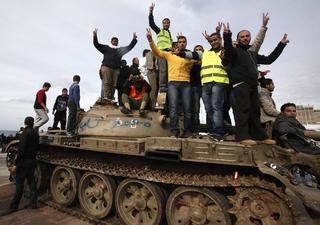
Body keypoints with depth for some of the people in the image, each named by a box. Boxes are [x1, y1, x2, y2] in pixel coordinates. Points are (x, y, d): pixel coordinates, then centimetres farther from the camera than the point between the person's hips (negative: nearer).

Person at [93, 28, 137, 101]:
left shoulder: (120, 49, 28)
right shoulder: (106, 48, 22)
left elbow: (129, 47, 27)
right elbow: (96, 44, 16)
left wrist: (134, 39, 21)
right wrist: (95, 36, 4)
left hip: (116, 69, 3)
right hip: (106, 67, -2)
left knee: (114, 84, -6)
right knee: (107, 82, -14)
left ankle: (111, 97, -6)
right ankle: (106, 97, -18)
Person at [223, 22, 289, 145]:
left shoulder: (253, 54, 32)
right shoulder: (235, 51, 9)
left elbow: (269, 59, 36)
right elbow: (228, 50, -15)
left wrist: (281, 44, 38)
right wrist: (227, 35, -30)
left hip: (252, 85, 7)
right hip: (240, 84, -7)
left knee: (254, 111, 4)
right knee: (243, 109, -16)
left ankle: (259, 136, 7)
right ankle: (242, 136, -18)